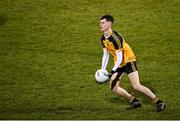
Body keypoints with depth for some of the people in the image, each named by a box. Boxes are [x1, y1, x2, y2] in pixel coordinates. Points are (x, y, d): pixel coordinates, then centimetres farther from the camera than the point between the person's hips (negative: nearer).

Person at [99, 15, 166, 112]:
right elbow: (105, 55, 9)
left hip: (128, 60, -9)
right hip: (119, 63, 9)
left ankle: (159, 103, -9)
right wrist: (102, 71, 1)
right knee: (113, 88, 2)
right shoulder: (103, 38, 0)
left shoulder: (115, 38, -27)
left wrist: (113, 71, -30)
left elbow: (120, 58, -26)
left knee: (136, 86, -18)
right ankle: (134, 101, 14)